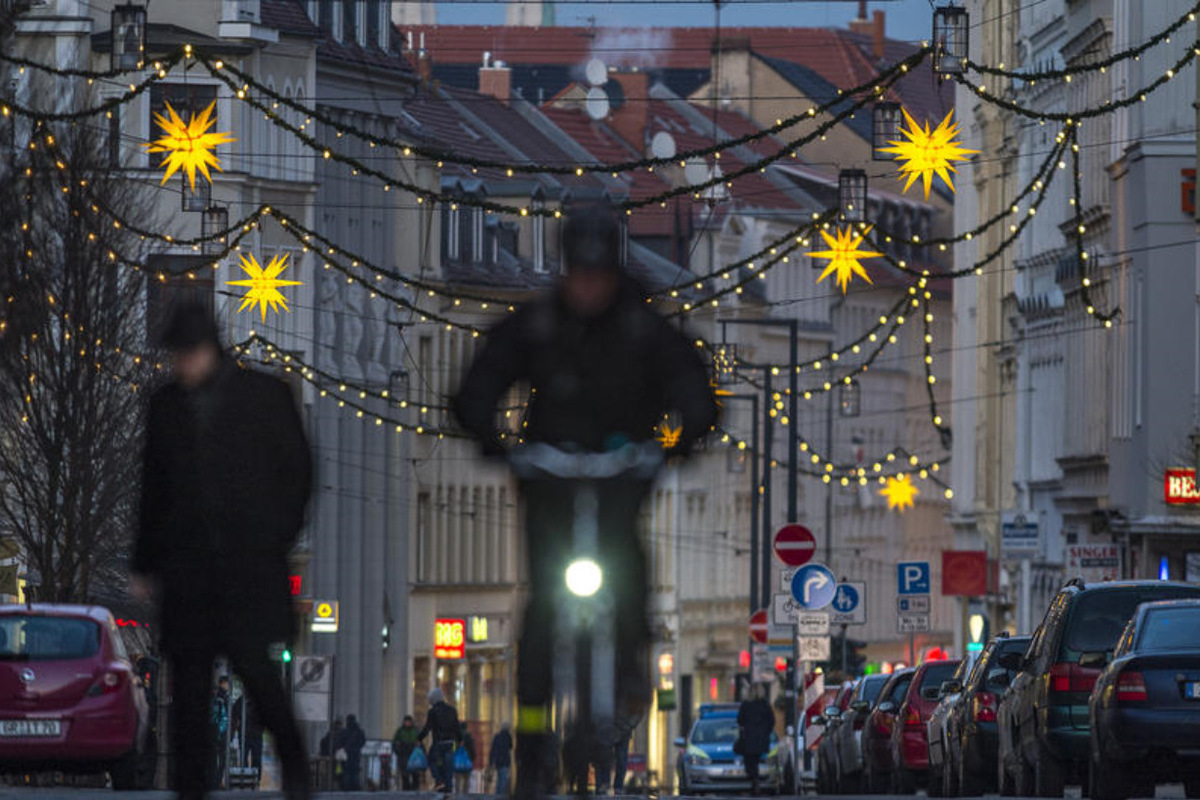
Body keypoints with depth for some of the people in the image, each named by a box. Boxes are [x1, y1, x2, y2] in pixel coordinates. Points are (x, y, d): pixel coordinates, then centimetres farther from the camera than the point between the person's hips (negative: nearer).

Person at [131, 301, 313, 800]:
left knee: (250, 659, -15)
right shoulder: (165, 406, 12)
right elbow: (154, 490, 17)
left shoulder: (264, 395, 4)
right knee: (190, 681, -1)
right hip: (187, 562, 3)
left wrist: (278, 539, -3)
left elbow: (297, 470, 6)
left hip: (249, 557, -3)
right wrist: (145, 565, 14)